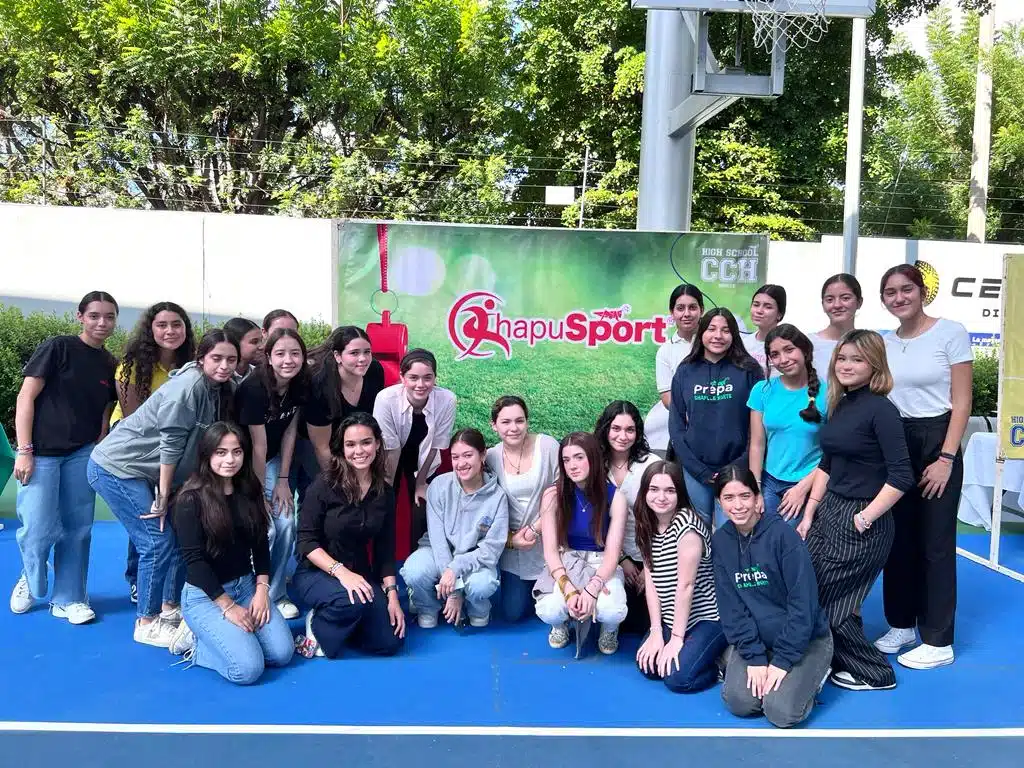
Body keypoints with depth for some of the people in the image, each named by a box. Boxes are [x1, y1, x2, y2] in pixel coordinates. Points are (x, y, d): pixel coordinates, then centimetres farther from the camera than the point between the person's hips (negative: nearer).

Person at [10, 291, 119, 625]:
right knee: (39, 529, -5)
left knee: (77, 529, 5)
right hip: (41, 453, -4)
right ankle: (31, 580, 26)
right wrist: (23, 451, -13)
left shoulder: (110, 365, 8)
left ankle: (68, 598, 19)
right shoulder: (57, 347, -7)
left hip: (81, 455, 4)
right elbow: (26, 397, -9)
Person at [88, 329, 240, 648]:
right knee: (158, 541, -8)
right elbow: (170, 444, -22)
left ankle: (169, 607, 25)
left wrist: (166, 494, 5)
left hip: (147, 472, 8)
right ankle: (146, 623, 6)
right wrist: (163, 497, -16)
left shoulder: (222, 389, 3)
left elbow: (195, 446, 7)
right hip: (116, 468, -8)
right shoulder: (190, 384, -23)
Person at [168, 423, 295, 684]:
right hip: (204, 594, -6)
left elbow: (261, 544, 7)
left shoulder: (250, 490, 4)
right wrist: (228, 607, -17)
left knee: (282, 653, -11)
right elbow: (194, 559, -16)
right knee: (248, 668, -22)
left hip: (246, 585, 6)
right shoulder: (191, 498, -14)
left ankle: (210, 636, 10)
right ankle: (194, 639, 5)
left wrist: (262, 590, -6)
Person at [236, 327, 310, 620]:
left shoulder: (301, 384, -12)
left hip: (272, 460, 5)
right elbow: (258, 446, -24)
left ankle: (276, 593, 14)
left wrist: (283, 480, -3)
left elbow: (289, 432, -3)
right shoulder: (254, 388, -30)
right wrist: (259, 494, -16)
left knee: (286, 523, -5)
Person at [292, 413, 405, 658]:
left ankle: (338, 622, 17)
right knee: (353, 602, -37)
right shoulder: (325, 484, -15)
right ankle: (318, 627, -4)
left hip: (359, 575, 5)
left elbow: (385, 551, 4)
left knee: (390, 642, -8)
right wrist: (340, 571, -28)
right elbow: (306, 541, -15)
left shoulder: (385, 493, 0)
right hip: (315, 573, -5)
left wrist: (392, 595, -6)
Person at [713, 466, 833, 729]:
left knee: (781, 712, -20)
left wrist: (782, 660, -18)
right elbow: (730, 605, -4)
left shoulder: (782, 534, -18)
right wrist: (753, 657, -13)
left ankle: (811, 675, 10)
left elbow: (803, 602, -19)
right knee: (739, 702, -17)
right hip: (756, 638, 4)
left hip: (805, 639, -3)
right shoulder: (720, 541, -4)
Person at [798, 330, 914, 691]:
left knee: (830, 602, 1)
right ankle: (837, 660, 30)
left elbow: (901, 476, -20)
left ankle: (872, 672, 23)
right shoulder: (840, 405, 8)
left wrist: (864, 519, -18)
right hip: (829, 510, 8)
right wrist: (809, 515, 13)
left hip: (860, 522, -8)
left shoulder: (881, 409, -16)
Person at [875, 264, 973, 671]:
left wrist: (946, 458, -15)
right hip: (893, 445, 5)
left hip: (936, 441, -5)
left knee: (935, 542, 1)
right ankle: (901, 625, 25)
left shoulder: (951, 333, -6)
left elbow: (961, 402, -9)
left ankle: (938, 641, 12)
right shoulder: (884, 343, 8)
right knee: (898, 539, 11)